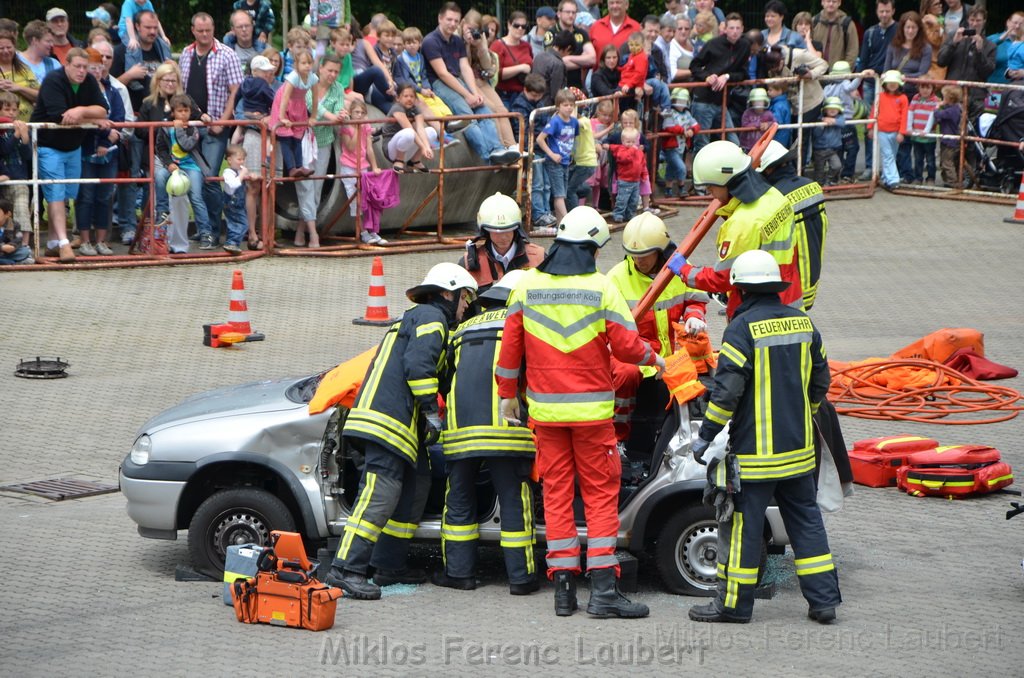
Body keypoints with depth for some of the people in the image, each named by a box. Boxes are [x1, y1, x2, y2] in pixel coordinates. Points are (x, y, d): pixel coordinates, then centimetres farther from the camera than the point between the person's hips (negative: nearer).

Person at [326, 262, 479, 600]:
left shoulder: (412, 318, 32)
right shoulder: (431, 317, -1)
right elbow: (418, 364, -15)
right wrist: (432, 412, -14)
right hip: (389, 420, -11)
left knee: (416, 484, 15)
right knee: (381, 492, -18)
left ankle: (389, 566, 15)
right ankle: (346, 569, -25)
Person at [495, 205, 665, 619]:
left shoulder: (527, 286, 1)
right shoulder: (601, 288, -9)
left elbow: (510, 346, 5)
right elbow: (626, 346, -8)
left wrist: (508, 394, 17)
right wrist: (654, 359, 12)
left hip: (544, 409, 3)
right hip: (591, 409, -3)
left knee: (556, 492, 8)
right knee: (601, 492, 3)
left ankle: (563, 586, 7)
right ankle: (603, 588, -4)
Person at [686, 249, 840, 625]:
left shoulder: (743, 328, -15)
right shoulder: (802, 322, 6)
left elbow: (727, 390, -18)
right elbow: (820, 381, 15)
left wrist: (706, 436, -9)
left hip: (755, 449, -6)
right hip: (799, 449, 6)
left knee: (745, 523, 1)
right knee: (805, 519, 12)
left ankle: (734, 603, 8)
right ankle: (823, 599, 12)